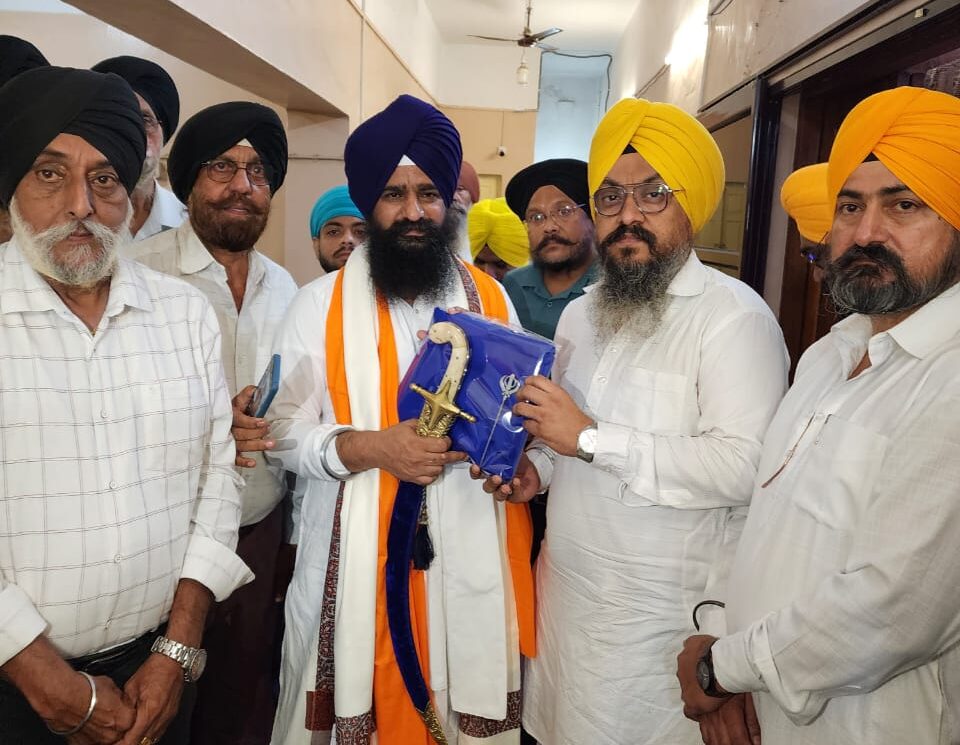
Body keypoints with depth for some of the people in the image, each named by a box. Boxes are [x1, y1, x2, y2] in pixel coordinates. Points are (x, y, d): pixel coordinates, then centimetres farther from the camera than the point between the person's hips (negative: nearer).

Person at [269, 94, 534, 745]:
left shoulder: (490, 298, 8)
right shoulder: (321, 304, 0)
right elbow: (284, 429, -5)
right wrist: (368, 447, -19)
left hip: (467, 557, 2)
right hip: (355, 556, -1)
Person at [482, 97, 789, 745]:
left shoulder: (734, 316, -14)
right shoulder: (580, 313, 11)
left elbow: (742, 466, -26)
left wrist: (588, 438, -23)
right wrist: (539, 468, 1)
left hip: (661, 612, -6)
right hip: (564, 590, 7)